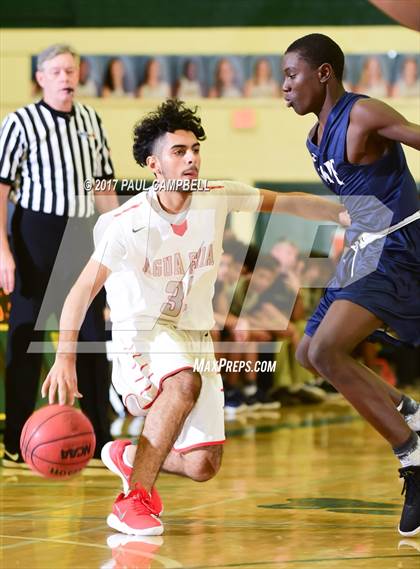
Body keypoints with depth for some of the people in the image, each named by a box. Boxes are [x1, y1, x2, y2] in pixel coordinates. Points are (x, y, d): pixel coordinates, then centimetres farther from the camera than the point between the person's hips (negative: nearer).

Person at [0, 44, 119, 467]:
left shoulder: (91, 121, 10)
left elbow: (103, 186, 17)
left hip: (81, 233, 5)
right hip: (36, 230, -5)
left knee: (93, 336, 6)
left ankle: (98, 439, 15)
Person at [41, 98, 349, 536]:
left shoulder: (218, 199, -9)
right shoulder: (128, 222, -20)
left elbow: (285, 202, 5)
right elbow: (83, 290, -20)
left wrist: (342, 214, -8)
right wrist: (65, 358, -31)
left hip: (194, 336, 5)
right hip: (141, 335, -5)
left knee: (202, 466, -4)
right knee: (185, 383, -39)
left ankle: (129, 457, 28)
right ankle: (133, 501, -30)